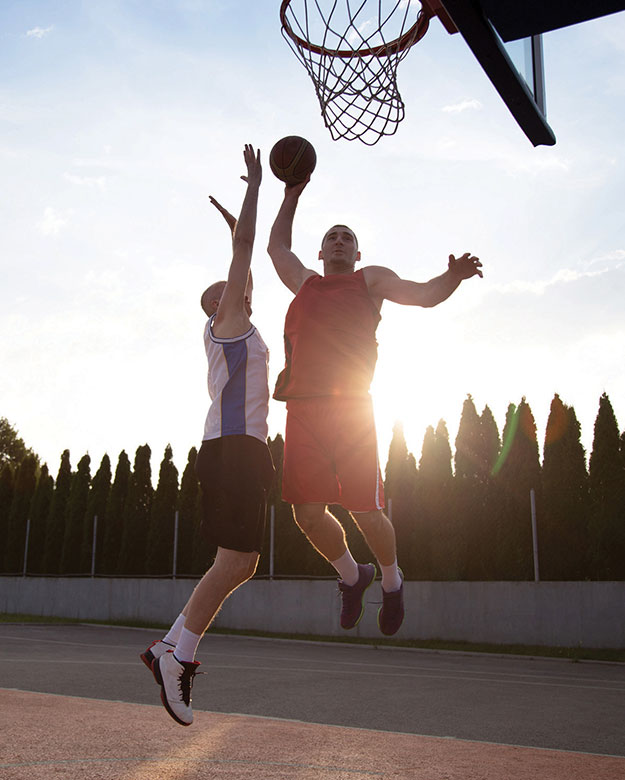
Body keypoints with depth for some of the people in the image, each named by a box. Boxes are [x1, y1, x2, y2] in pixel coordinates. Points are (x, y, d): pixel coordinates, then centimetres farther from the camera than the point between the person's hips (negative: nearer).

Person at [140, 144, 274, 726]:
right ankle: (179, 656, -11)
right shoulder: (224, 320, 4)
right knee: (236, 560, -15)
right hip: (233, 445, -10)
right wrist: (254, 185, 7)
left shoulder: (235, 326, 26)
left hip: (242, 449, 10)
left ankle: (170, 647, 11)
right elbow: (243, 252, 0)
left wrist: (235, 227, 47)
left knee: (240, 564, 8)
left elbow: (243, 255, 42)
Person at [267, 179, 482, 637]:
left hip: (351, 407, -3)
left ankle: (391, 581, 23)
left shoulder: (370, 280, 17)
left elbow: (423, 295, 5)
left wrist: (453, 276, -14)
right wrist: (292, 197, 42)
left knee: (365, 512, -6)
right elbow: (277, 245, 41)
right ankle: (352, 576, 25)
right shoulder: (305, 283, 26)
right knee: (308, 513, -2)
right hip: (303, 408, 4)